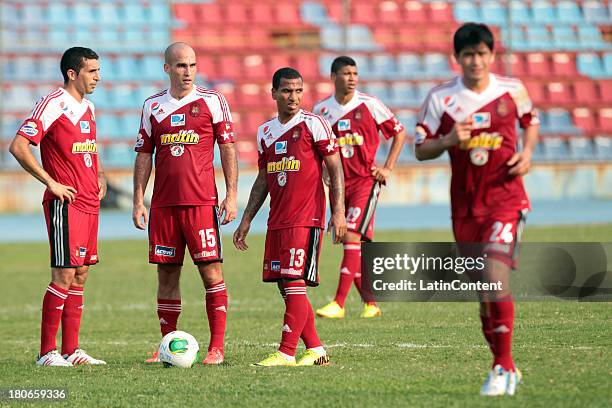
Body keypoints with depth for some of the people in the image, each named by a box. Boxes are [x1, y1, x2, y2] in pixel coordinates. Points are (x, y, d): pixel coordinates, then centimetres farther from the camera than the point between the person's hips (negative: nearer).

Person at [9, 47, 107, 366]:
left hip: (89, 205, 9)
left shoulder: (88, 107, 16)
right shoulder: (53, 105, -11)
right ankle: (47, 352, -5)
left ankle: (70, 350, 12)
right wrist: (52, 183, -16)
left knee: (80, 276, 8)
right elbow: (18, 147, -17)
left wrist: (99, 176, 14)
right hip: (65, 205, -9)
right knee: (65, 276, -10)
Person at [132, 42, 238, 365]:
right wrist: (138, 201, 7)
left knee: (211, 271, -7)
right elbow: (144, 156, 14)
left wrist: (231, 195, -4)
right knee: (167, 274, 6)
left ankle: (216, 347, -5)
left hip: (201, 202, -3)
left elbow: (228, 149, 3)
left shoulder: (212, 102, 2)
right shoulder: (153, 106, 10)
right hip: (163, 204, 3)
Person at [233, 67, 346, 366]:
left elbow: (335, 169, -3)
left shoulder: (314, 125, -3)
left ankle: (286, 353, -12)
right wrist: (246, 221, 18)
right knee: (284, 286, 6)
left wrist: (338, 212, -11)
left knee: (295, 283, -11)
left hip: (306, 219, -7)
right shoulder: (265, 132, 15)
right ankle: (315, 350, 13)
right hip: (277, 222, 7)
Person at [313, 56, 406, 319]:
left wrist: (388, 168, 0)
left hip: (366, 181, -4)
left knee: (353, 236, -16)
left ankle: (339, 304, -20)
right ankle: (370, 304, 17)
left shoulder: (369, 105, -4)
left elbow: (399, 132, 6)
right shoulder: (321, 110, 4)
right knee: (352, 244, 5)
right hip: (339, 183, 4)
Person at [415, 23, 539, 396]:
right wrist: (448, 140, -18)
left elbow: (531, 122, 19)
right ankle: (506, 367, 23)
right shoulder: (440, 98, -2)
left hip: (507, 200, -2)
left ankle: (503, 368, -15)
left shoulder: (513, 90, 0)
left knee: (495, 274, -20)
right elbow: (421, 150, 2)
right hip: (465, 207, 2)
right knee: (483, 289, 7)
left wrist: (527, 152, 0)